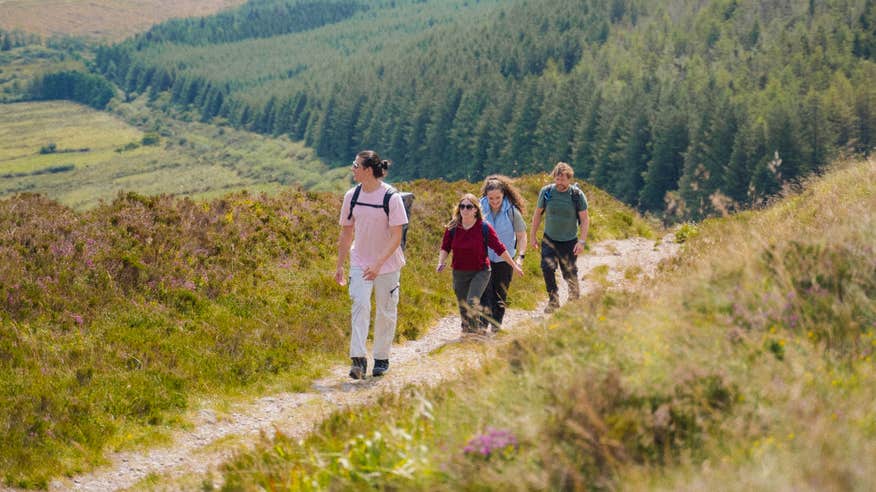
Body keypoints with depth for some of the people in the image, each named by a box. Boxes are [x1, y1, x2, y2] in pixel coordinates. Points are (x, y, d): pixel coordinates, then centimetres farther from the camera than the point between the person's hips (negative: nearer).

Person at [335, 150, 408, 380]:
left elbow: (396, 237, -17)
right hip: (360, 263, 3)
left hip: (387, 264, -2)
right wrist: (339, 265, 10)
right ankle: (358, 359, -20)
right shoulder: (352, 196, -1)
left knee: (386, 312, 7)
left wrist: (378, 264, -27)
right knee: (360, 304, -15)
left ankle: (381, 359, 23)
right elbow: (346, 233, 10)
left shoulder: (391, 197, -15)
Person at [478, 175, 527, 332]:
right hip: (484, 258, 0)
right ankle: (482, 324, -11)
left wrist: (520, 256, -13)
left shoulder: (512, 211, -10)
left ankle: (497, 323, 27)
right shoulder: (480, 208, -9)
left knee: (500, 293, 10)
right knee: (485, 291, -12)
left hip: (504, 259, 0)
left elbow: (522, 235, -3)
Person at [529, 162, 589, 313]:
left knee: (570, 274, 6)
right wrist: (532, 236, 8)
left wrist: (582, 241, -13)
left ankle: (574, 301, 31)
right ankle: (553, 300, -4)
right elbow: (538, 214, 8)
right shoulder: (546, 192, -5)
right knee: (547, 267, -18)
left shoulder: (577, 195, -10)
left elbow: (585, 219, -5)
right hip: (549, 239, 1)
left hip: (569, 241, -1)